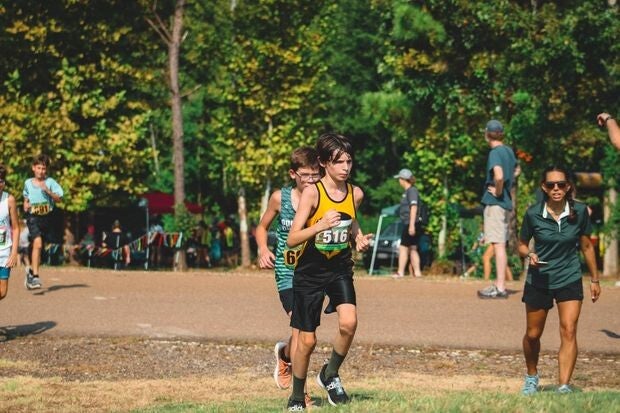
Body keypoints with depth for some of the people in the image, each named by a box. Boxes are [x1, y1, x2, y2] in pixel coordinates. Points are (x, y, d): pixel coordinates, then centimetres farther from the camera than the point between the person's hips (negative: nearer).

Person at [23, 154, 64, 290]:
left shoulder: (50, 182, 0)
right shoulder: (28, 183, 8)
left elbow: (59, 198, -5)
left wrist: (48, 191, -18)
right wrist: (26, 205, 2)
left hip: (46, 217, 1)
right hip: (33, 217, -1)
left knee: (39, 246, 11)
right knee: (37, 244, -21)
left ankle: (31, 271, 36)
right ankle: (35, 276, -25)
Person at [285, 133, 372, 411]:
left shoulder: (355, 193, -2)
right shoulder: (312, 193, -14)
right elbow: (292, 239, -17)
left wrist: (359, 240, 0)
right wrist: (320, 226, -32)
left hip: (340, 269, 3)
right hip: (310, 272, -3)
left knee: (348, 323, -22)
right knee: (307, 340, 3)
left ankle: (330, 375, 4)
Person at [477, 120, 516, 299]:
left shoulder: (495, 153, -14)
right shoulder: (509, 151, 12)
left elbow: (499, 176, -31)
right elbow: (514, 168, 31)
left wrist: (497, 191, -14)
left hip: (494, 202, -9)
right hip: (506, 203, 9)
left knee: (498, 244, -9)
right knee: (501, 245, 15)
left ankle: (500, 288, -11)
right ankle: (499, 284, 21)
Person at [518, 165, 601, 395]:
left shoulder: (580, 212, -7)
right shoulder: (533, 214, -11)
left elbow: (587, 247, 6)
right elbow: (521, 245, 3)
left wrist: (594, 279, 10)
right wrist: (529, 254, -20)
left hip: (570, 279, 0)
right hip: (539, 280, 0)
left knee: (569, 331, -13)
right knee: (533, 334, 9)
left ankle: (564, 385, -15)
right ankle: (532, 377, 35)